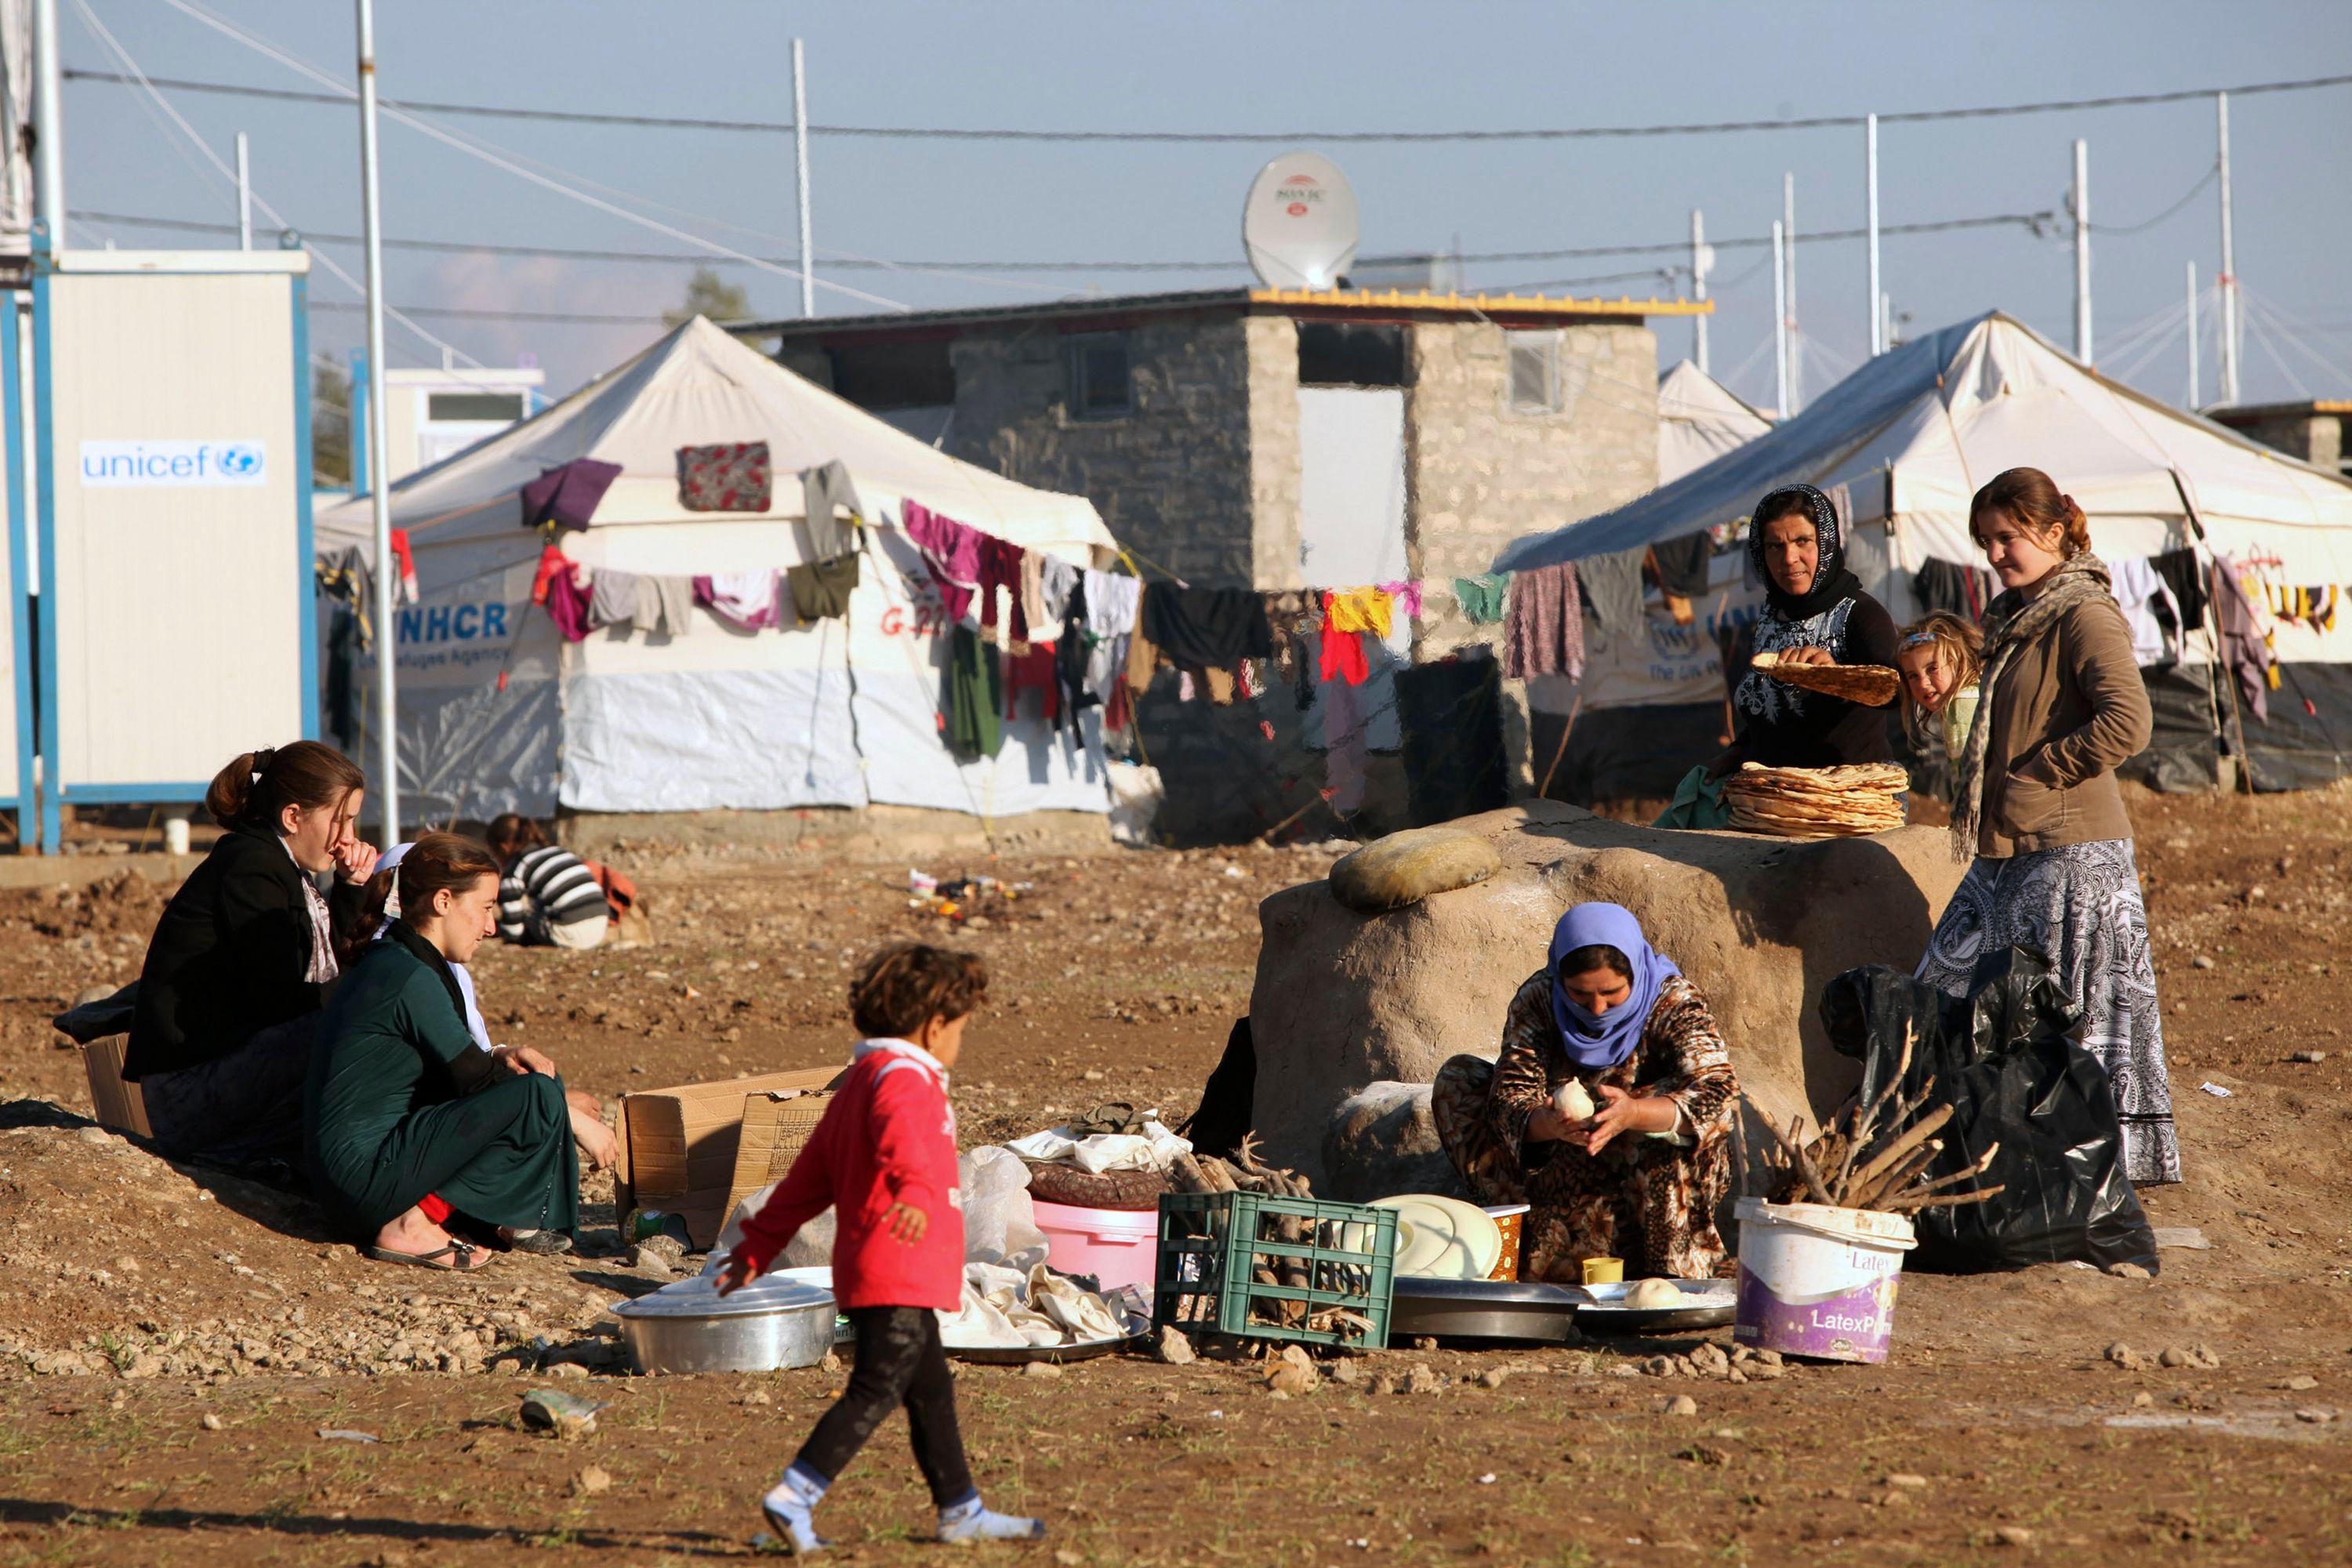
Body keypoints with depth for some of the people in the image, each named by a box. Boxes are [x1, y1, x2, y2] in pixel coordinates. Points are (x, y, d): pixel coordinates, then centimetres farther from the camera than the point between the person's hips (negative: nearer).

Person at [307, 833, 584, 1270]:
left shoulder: (386, 960, 15)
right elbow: (473, 1078, -12)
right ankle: (415, 1225, -14)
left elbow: (451, 1066, 22)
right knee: (539, 1097, -19)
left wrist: (498, 1058, 3)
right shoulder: (411, 978, -15)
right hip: (366, 1177, -10)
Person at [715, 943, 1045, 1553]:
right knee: (876, 1391, -13)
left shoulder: (860, 1081, 20)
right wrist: (915, 1191, -56)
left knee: (931, 1390, 17)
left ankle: (962, 1511, 25)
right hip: (900, 1274, -11)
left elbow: (808, 1178, 23)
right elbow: (902, 1138, -36)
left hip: (868, 1273, 11)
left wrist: (757, 1250, 25)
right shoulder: (905, 1079, -12)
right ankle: (793, 1497, -18)